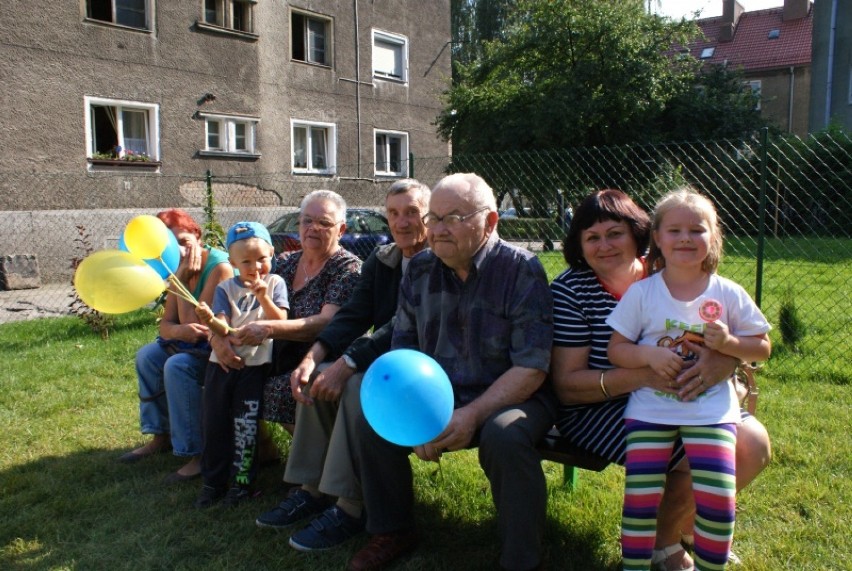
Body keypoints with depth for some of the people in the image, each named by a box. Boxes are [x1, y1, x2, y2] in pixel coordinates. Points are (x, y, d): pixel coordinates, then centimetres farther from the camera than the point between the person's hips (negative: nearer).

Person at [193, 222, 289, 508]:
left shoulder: (274, 283, 0)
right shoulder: (226, 288, 2)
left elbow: (281, 321, -9)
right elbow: (223, 329, -8)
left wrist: (264, 298, -22)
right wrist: (211, 320, -30)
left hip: (255, 364, -2)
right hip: (222, 361, 3)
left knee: (245, 425, 0)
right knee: (215, 424, 9)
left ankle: (242, 481, 15)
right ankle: (213, 481, 23)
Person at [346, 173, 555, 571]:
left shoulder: (522, 270, -13)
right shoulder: (419, 270, 2)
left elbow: (532, 367, -17)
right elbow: (404, 348, 4)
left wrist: (472, 416, -27)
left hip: (510, 398, -5)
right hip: (437, 395, 5)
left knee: (505, 438, -35)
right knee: (371, 424, -11)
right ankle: (392, 533, 14)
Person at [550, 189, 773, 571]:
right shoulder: (570, 290, -13)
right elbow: (566, 385, -19)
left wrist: (722, 361, -32)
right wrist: (641, 376, -34)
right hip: (601, 408, -5)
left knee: (754, 446, -7)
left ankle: (688, 519, 22)